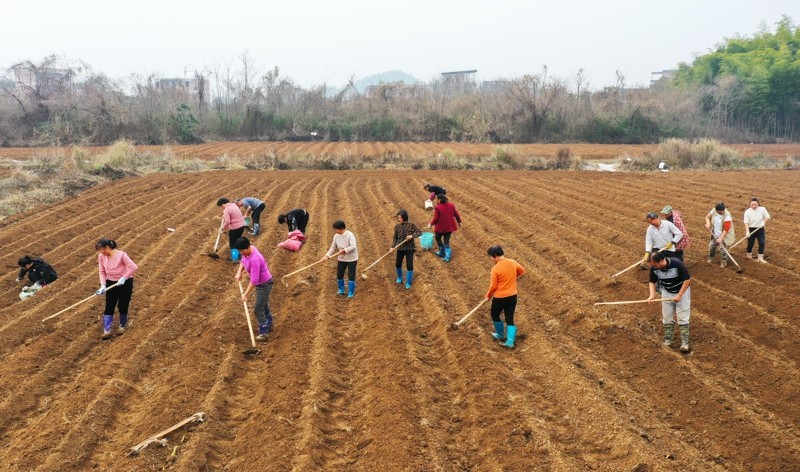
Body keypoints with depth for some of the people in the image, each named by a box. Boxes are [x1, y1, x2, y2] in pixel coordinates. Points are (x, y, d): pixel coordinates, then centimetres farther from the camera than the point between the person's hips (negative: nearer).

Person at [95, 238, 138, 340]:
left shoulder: (121, 255, -23)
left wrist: (124, 278, -27)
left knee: (123, 306, 4)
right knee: (109, 307, -2)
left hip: (125, 283, -4)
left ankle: (122, 326, 29)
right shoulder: (101, 256, -7)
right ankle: (107, 331, -1)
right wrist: (103, 285, -14)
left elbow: (133, 267, -25)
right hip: (111, 283, 4)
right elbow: (102, 272, -1)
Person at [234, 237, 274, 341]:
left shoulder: (254, 260, -37)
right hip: (261, 283, 10)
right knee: (264, 305, 25)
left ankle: (264, 333, 11)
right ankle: (269, 325, 44)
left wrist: (246, 294, -26)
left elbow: (254, 280, -33)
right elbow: (243, 261, 13)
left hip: (264, 284, -10)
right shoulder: (247, 250, -10)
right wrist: (239, 272, -3)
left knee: (258, 310, -2)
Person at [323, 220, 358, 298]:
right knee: (339, 274, 12)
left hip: (351, 258, -6)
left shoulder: (350, 235, -22)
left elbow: (353, 246, -29)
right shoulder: (336, 236, -3)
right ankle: (341, 290, 32)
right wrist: (327, 255, -7)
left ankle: (351, 292, 12)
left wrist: (344, 250, -33)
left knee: (351, 275, 0)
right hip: (341, 258, 6)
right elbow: (333, 247, 3)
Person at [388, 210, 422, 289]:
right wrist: (392, 247, -7)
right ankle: (400, 278, 40)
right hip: (400, 248, 4)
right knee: (398, 264, 13)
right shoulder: (397, 226, -3)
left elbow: (419, 232, -8)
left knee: (409, 266, -5)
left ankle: (408, 283, 11)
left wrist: (412, 236, -25)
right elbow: (395, 237, 4)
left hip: (409, 248, -3)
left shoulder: (411, 225, -12)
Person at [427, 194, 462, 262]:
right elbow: (456, 215, 6)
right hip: (449, 227, 5)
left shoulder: (438, 208, -20)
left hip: (440, 227, -5)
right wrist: (459, 222, 21)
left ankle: (442, 252, 28)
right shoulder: (451, 205, -2)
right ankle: (447, 256, 7)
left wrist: (431, 224, 1)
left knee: (438, 239, 22)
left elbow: (436, 219, -17)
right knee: (446, 241, 11)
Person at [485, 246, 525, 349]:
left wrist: (488, 295, 5)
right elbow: (522, 271, 17)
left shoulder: (495, 268, -20)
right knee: (510, 319, 11)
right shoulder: (513, 262, -3)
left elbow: (493, 286, -13)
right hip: (513, 296, 5)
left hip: (500, 297, -5)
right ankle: (510, 342, 7)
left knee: (495, 315, 22)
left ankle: (501, 335, 36)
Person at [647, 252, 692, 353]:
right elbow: (652, 282, -3)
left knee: (683, 318, -5)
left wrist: (679, 295, -24)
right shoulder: (654, 268, -20)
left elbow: (687, 279, -23)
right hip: (667, 292, 4)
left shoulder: (677, 264, -33)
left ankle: (685, 343, 3)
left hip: (682, 291, -4)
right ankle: (667, 341, 21)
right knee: (667, 318, 9)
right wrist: (652, 294, -20)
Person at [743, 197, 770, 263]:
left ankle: (760, 258, 8)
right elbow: (746, 223, -17)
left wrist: (764, 222, -19)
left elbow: (767, 217, 0)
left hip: (760, 229, 2)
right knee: (750, 243, 8)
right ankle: (749, 255, 37)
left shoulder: (762, 209, -11)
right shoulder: (747, 212, -15)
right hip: (751, 229, -2)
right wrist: (747, 231, -28)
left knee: (762, 243, -3)